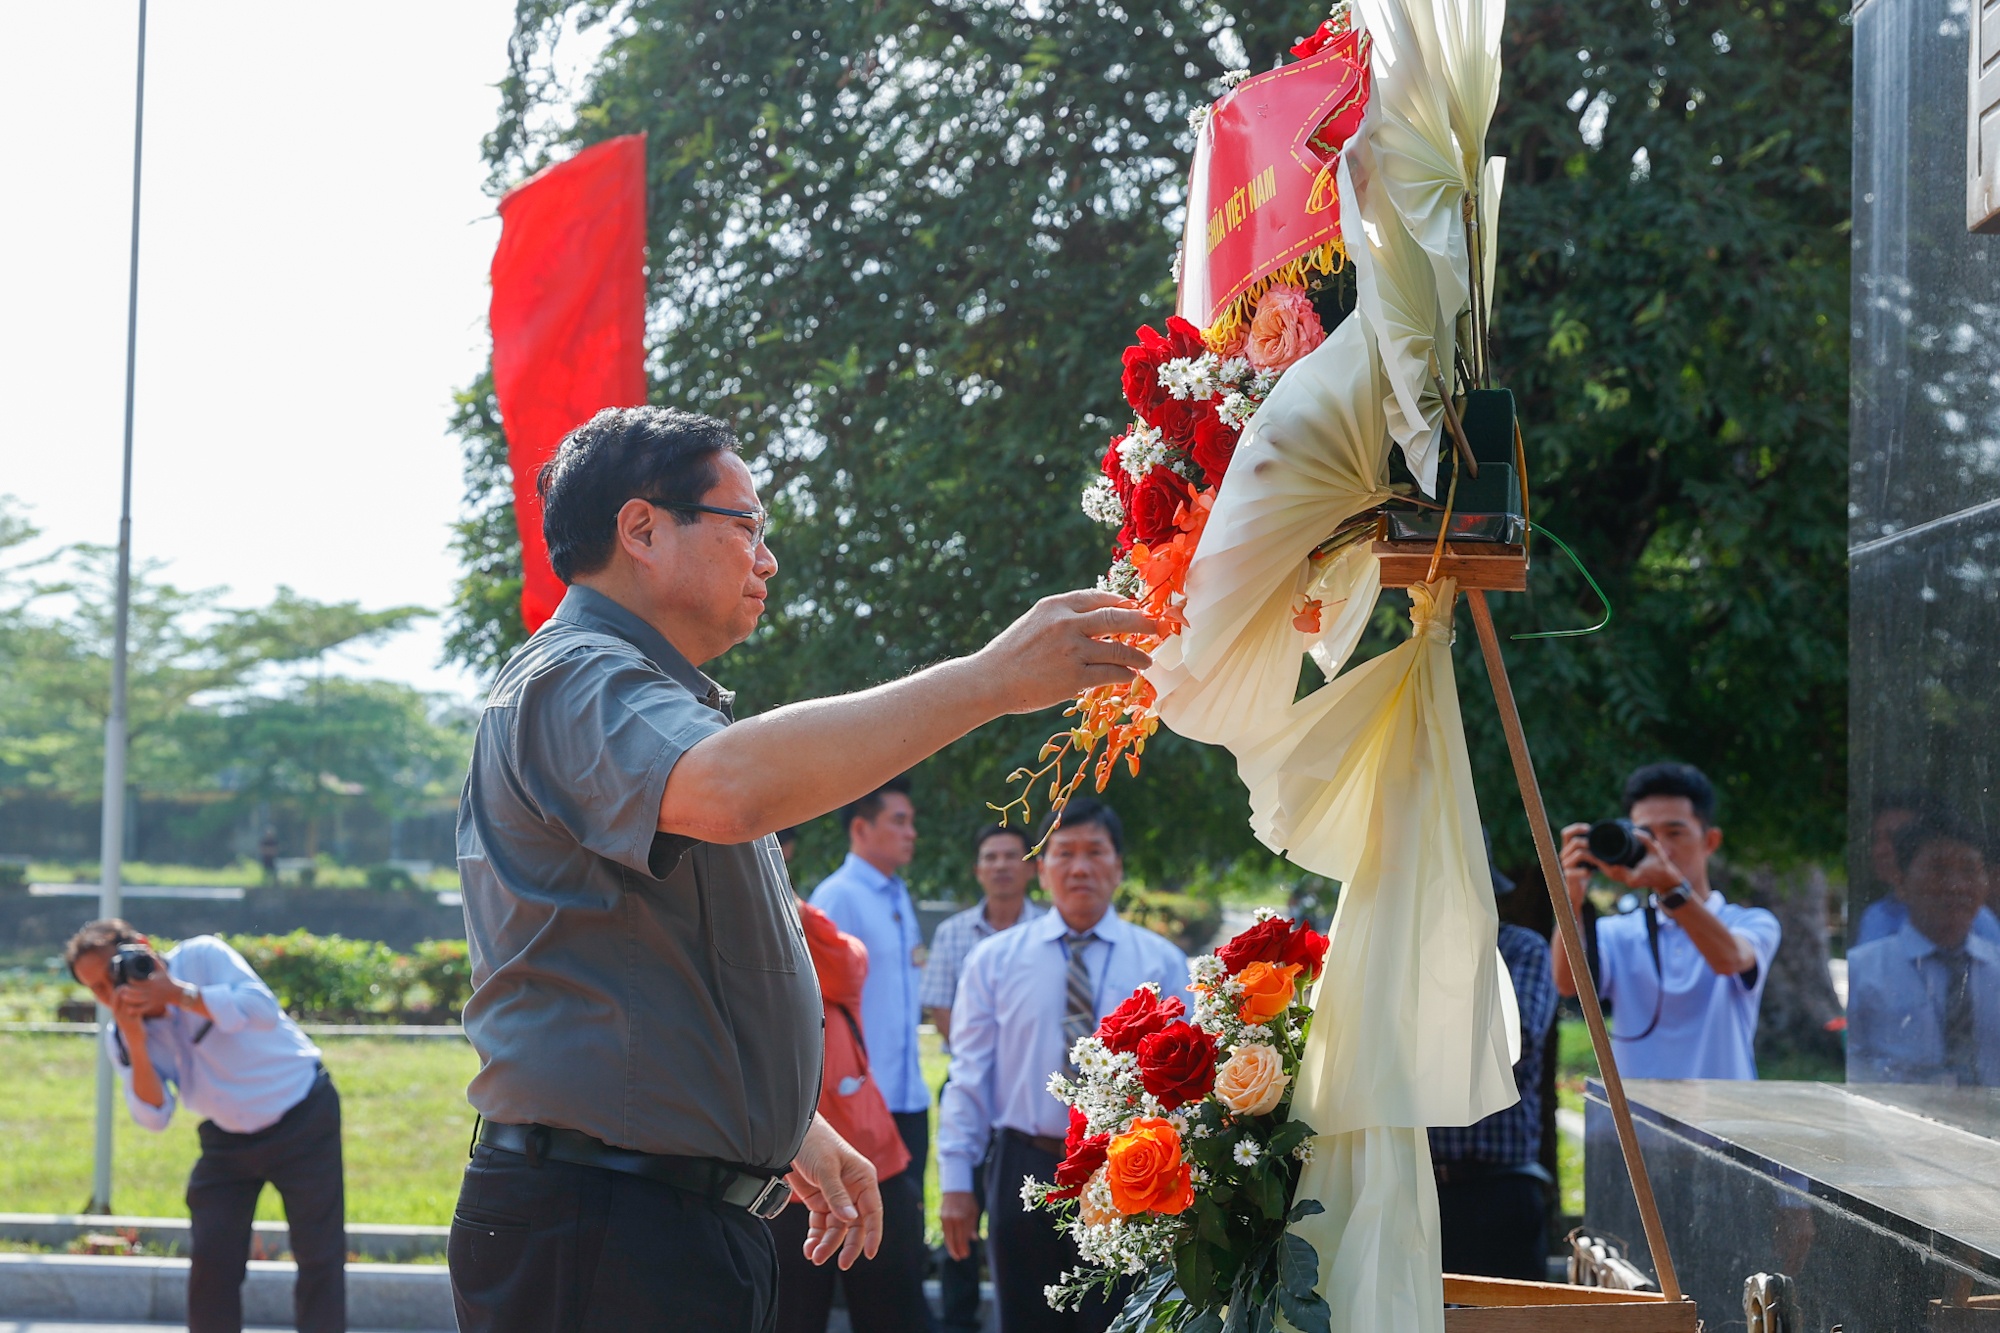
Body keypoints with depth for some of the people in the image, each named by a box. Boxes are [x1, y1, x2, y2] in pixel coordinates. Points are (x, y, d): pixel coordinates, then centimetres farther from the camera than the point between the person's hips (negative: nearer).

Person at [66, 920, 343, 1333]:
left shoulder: (202, 956, -17)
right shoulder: (120, 1037, -5)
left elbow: (264, 1010, -31)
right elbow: (154, 1116, -15)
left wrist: (179, 994, -36)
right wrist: (135, 1044, -28)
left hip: (302, 1116, -4)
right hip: (227, 1139, 5)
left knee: (319, 1253, -5)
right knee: (210, 1256, -2)